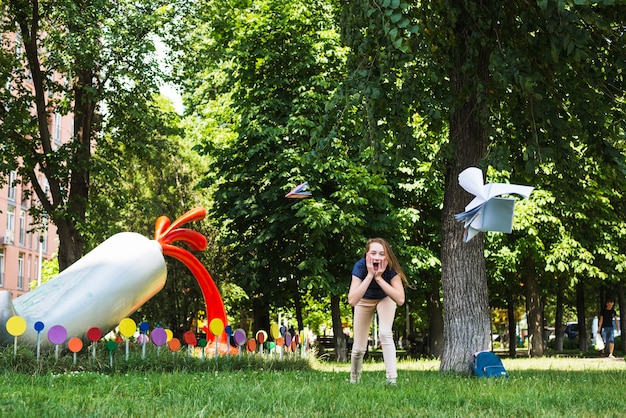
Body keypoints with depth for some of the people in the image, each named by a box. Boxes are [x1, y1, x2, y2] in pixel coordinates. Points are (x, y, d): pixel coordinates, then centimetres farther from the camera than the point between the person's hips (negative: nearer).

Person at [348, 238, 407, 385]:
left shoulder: (391, 269, -34)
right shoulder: (360, 266, -36)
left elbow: (400, 300, -44)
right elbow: (352, 300, -45)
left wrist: (379, 277, -46)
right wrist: (370, 275, -47)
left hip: (385, 298, 0)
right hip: (364, 300, 0)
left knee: (385, 334, -26)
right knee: (359, 348, 3)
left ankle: (392, 379, -21)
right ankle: (354, 380, 30)